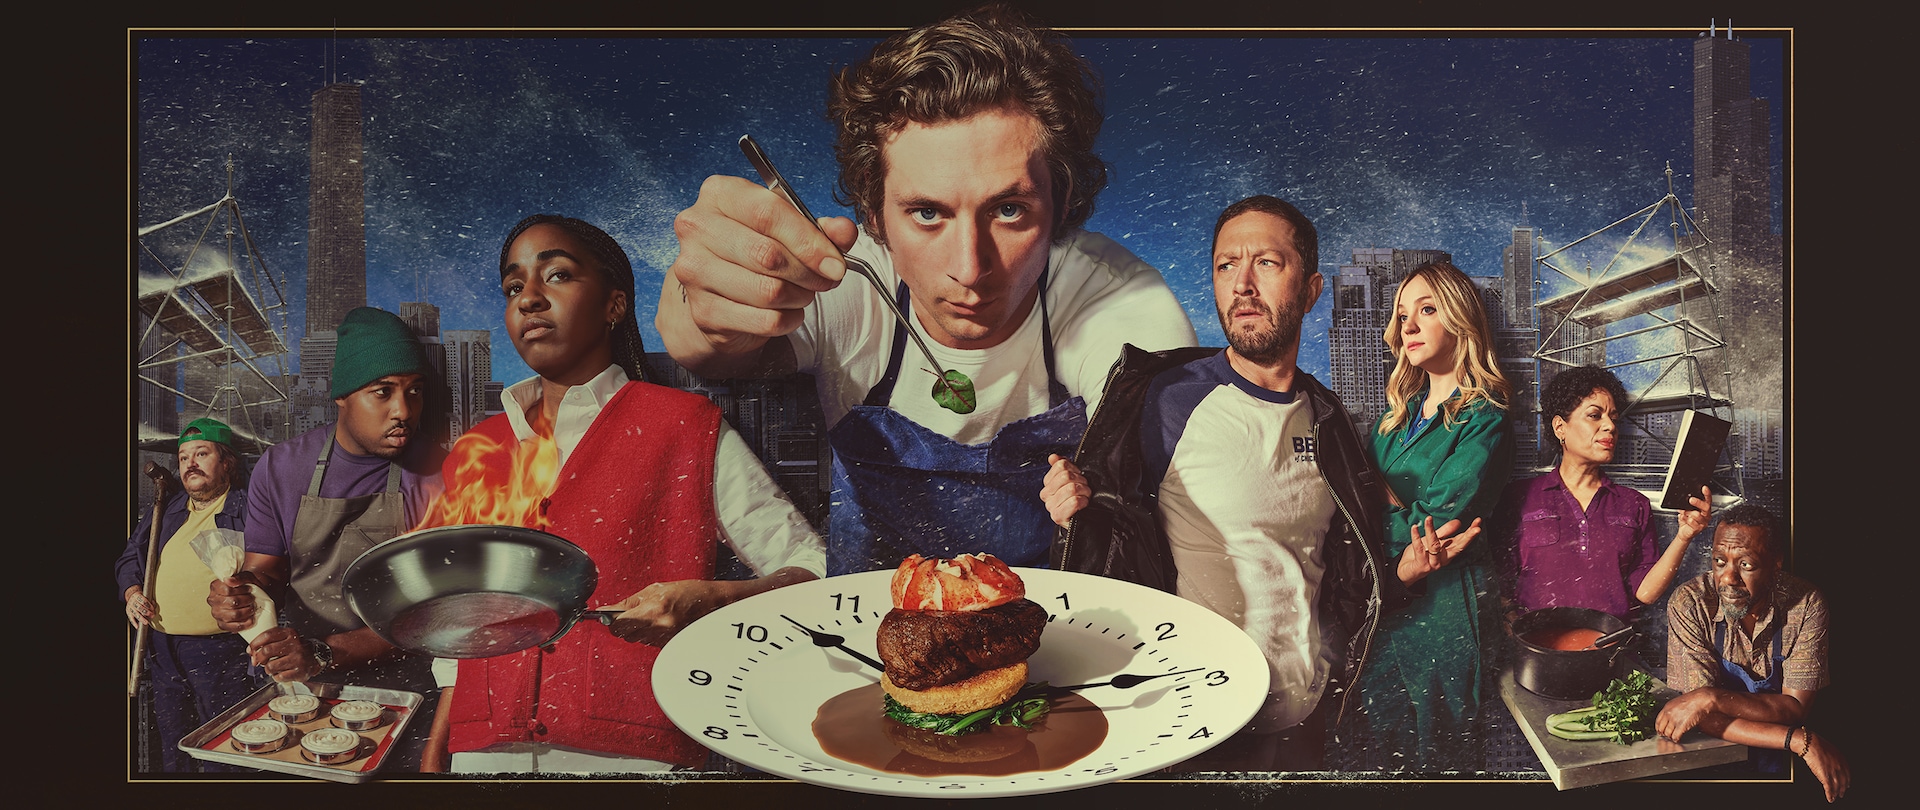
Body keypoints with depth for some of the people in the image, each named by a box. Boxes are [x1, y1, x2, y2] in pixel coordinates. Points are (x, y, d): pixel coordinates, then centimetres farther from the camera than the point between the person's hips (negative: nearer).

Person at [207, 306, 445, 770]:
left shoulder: (436, 474, -10)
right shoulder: (280, 468, 1)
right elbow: (266, 572, 7)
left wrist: (325, 653, -28)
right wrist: (242, 594, -18)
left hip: (403, 692, -2)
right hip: (302, 695, 3)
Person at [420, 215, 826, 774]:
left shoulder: (686, 428, -1)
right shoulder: (474, 453, 12)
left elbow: (812, 570, -4)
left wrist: (710, 602, -21)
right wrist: (434, 759, 9)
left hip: (632, 750, -3)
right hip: (484, 754, 4)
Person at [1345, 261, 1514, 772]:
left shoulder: (1483, 421, -11)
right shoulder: (1402, 412, 12)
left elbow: (1433, 529, -17)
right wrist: (1397, 507, -10)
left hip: (1439, 605, -7)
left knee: (1437, 754, 7)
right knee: (1379, 748, 14)